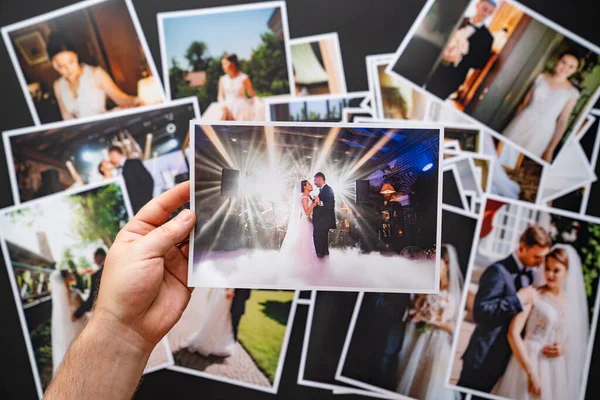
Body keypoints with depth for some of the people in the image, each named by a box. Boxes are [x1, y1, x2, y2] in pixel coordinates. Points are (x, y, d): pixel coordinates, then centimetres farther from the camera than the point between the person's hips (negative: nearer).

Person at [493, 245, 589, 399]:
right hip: (528, 362, -4)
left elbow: (577, 339, 17)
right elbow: (513, 333, -15)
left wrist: (565, 348, -5)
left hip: (557, 370, 4)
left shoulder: (573, 301, 6)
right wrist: (530, 372, -18)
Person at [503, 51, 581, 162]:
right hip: (522, 123, 3)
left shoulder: (572, 93, -7)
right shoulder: (541, 77, 1)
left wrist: (550, 149, -4)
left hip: (542, 132, -3)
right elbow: (524, 103, 8)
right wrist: (515, 123, 11)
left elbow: (562, 122, -3)